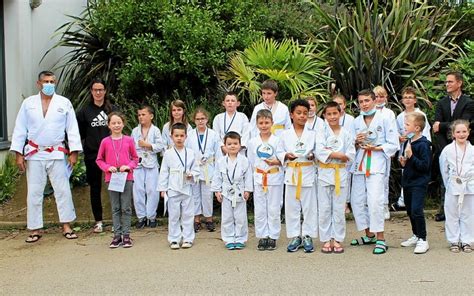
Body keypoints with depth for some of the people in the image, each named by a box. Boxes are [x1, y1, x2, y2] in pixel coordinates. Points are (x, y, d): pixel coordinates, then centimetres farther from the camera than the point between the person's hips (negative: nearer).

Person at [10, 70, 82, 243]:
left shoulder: (64, 103, 1)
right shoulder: (28, 103, 3)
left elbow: (72, 129, 1)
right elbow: (20, 129, 4)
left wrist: (73, 152, -5)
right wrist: (18, 153, -1)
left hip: (57, 154, 0)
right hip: (34, 154, 1)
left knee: (63, 190, 1)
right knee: (34, 193, 4)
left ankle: (66, 226, 11)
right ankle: (35, 230, 13)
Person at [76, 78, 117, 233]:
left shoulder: (113, 109, 5)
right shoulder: (85, 111, 4)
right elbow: (79, 133, 7)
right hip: (92, 155, 1)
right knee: (95, 188, 7)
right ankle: (98, 221, 16)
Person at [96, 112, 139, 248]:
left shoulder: (129, 140, 1)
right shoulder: (105, 142, 1)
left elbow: (135, 158, 8)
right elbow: (99, 160, 8)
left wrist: (128, 166, -10)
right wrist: (108, 167, -8)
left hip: (127, 177, -1)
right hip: (111, 178, 1)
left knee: (126, 208, 3)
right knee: (115, 208, 7)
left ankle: (126, 235, 10)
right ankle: (117, 235, 13)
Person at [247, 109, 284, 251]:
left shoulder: (277, 141, -1)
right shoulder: (253, 142, 5)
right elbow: (250, 162, 10)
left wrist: (275, 162, -21)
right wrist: (253, 177, 5)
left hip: (274, 179, -2)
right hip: (258, 179, 2)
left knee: (273, 210, 3)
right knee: (259, 210, 5)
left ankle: (273, 237, 13)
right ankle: (262, 237, 15)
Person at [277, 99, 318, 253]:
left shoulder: (312, 134, 3)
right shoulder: (285, 134, 4)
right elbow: (279, 152, 6)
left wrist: (313, 156, -16)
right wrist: (286, 156, -13)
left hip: (308, 173, -1)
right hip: (291, 173, 1)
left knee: (309, 206, 4)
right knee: (292, 207, 5)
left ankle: (307, 236, 14)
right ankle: (295, 236, 16)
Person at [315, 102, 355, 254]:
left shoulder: (346, 134, 4)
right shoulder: (321, 133, 0)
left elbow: (350, 155, -4)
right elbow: (320, 152, -14)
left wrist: (330, 153, -12)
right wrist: (339, 154, -16)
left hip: (341, 174, 1)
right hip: (325, 173, -1)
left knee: (339, 209, 5)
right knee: (324, 209, 3)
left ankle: (337, 240, 13)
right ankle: (326, 240, 12)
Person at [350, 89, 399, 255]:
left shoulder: (385, 119, -1)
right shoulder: (356, 121, 13)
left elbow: (394, 145, -3)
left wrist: (375, 148, -14)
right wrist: (356, 142, -4)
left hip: (376, 164, -6)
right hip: (359, 164, 6)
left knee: (375, 200, -16)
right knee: (357, 200, 7)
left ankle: (380, 238, -8)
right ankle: (369, 235, 22)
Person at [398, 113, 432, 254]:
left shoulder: (423, 145, -16)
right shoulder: (407, 142, 9)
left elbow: (425, 166, -21)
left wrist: (411, 156, -25)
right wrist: (403, 162, 2)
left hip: (419, 183, -9)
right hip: (407, 181, 9)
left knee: (416, 210, -13)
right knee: (410, 210, 16)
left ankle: (423, 240, -4)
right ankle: (416, 236, 30)